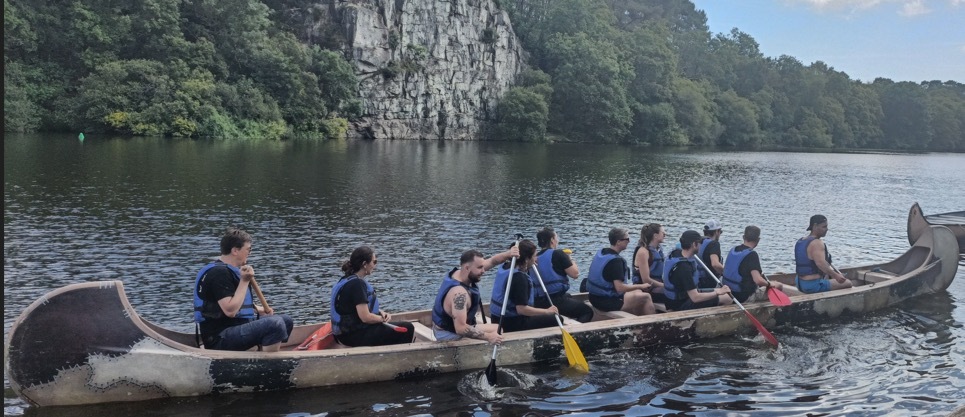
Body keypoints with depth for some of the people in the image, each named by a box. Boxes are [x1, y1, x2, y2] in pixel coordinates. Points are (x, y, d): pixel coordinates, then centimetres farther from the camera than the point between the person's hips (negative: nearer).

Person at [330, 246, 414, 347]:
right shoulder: (357, 284, -21)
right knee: (408, 329, -10)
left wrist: (380, 312, 3)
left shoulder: (346, 280, 9)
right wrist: (383, 318, -7)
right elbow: (365, 317, -25)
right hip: (355, 336, -11)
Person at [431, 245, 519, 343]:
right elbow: (461, 329, -38)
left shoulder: (461, 273, -7)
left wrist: (508, 254, -18)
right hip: (450, 335, -9)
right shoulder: (459, 293, -34)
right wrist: (488, 337, -37)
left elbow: (491, 262, 0)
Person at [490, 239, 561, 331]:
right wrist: (547, 311, -16)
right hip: (511, 325, -10)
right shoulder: (520, 277, -23)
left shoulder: (505, 267, 4)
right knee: (556, 319, -5)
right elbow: (521, 309, -27)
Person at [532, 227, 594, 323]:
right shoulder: (558, 254, -10)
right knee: (587, 311, 14)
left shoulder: (535, 258, 7)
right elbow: (575, 274, -8)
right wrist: (570, 260, 10)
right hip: (557, 302, -7)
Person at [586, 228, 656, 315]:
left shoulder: (601, 253, 6)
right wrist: (641, 286, -12)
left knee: (638, 292, 22)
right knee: (646, 297, -4)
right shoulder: (615, 260, -21)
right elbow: (620, 288, -25)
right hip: (607, 301, -9)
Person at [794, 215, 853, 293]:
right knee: (847, 283, -3)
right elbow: (820, 263, -32)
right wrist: (836, 276, -34)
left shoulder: (800, 242, 10)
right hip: (814, 285, -10)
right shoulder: (817, 243, -18)